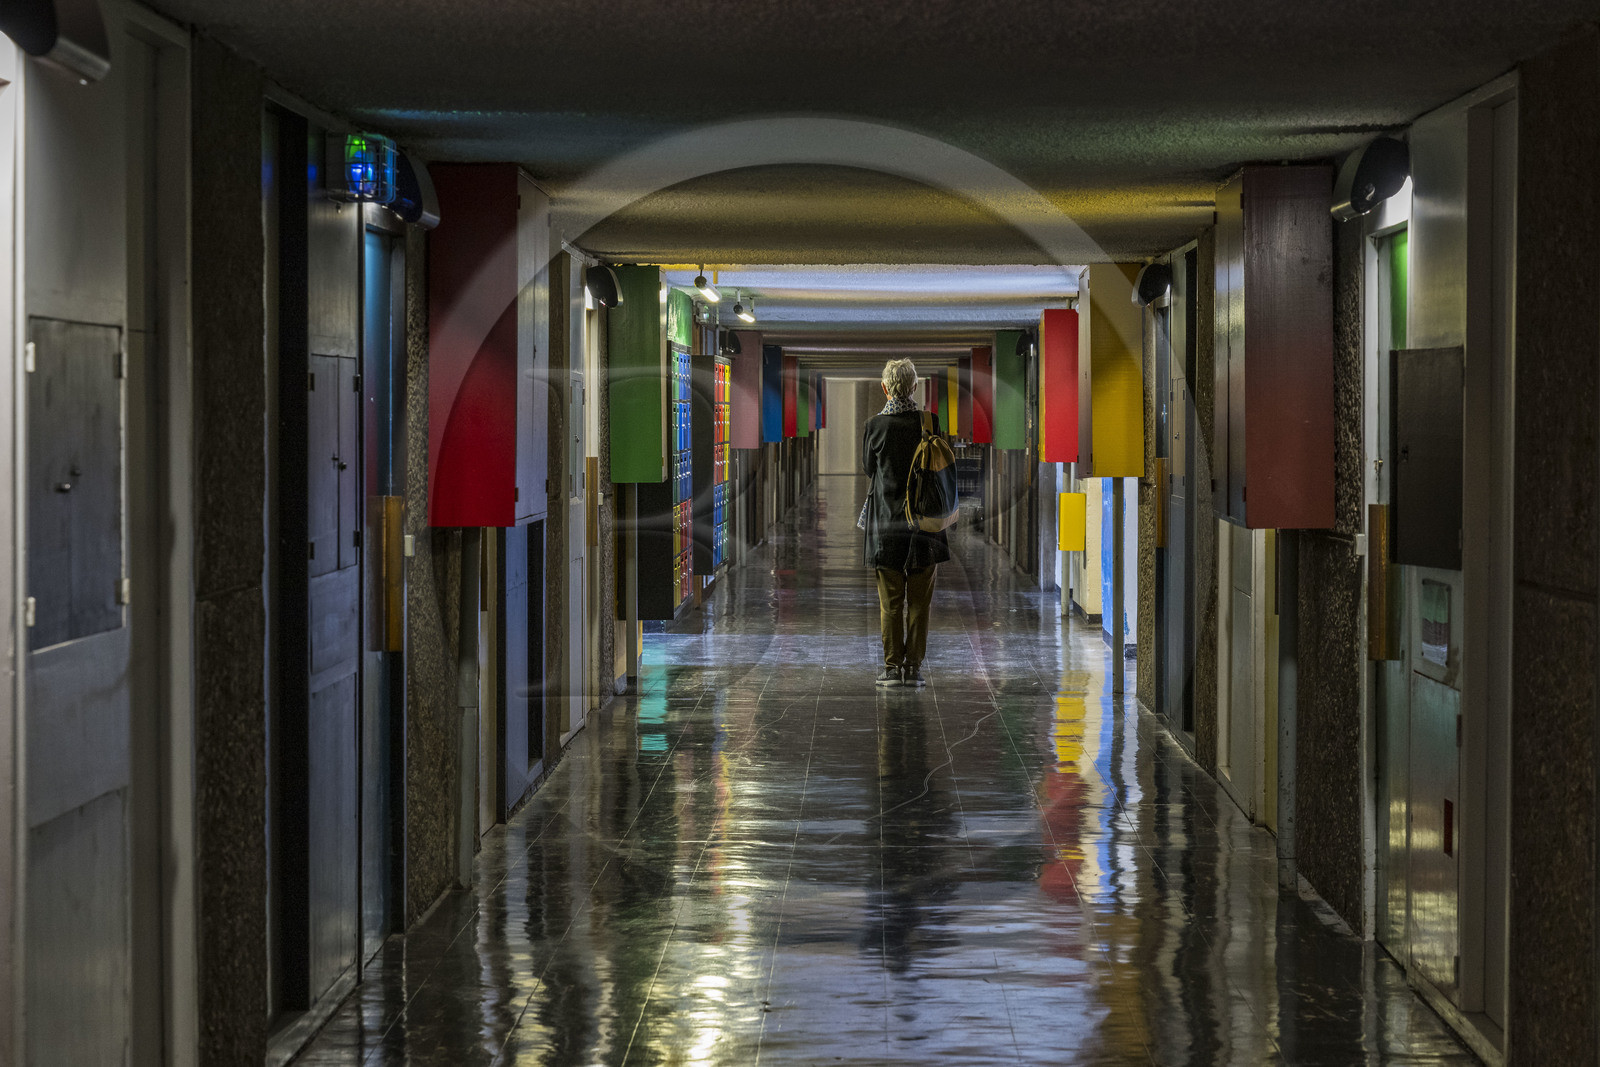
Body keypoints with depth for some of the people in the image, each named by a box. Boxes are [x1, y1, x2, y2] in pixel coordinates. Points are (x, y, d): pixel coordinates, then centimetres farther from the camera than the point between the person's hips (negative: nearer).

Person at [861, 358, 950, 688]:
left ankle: (892, 666, 6)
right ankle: (914, 667, 5)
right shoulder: (930, 422, -4)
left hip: (886, 523, -1)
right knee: (919, 600, 6)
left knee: (890, 601, 6)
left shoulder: (874, 426, -7)